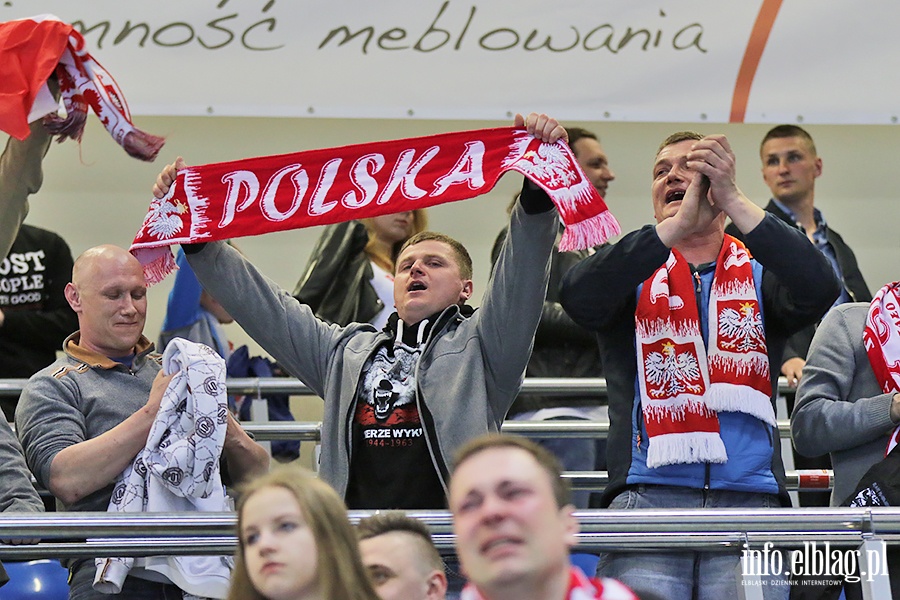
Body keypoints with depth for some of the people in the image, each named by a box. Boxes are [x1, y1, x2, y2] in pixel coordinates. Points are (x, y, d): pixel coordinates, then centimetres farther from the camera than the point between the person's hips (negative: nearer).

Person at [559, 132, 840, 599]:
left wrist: (736, 201, -12)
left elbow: (818, 291, -4)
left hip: (748, 498, 1)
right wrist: (676, 225, -14)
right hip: (648, 496, 0)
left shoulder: (757, 275, 18)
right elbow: (580, 298, -6)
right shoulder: (633, 273, 17)